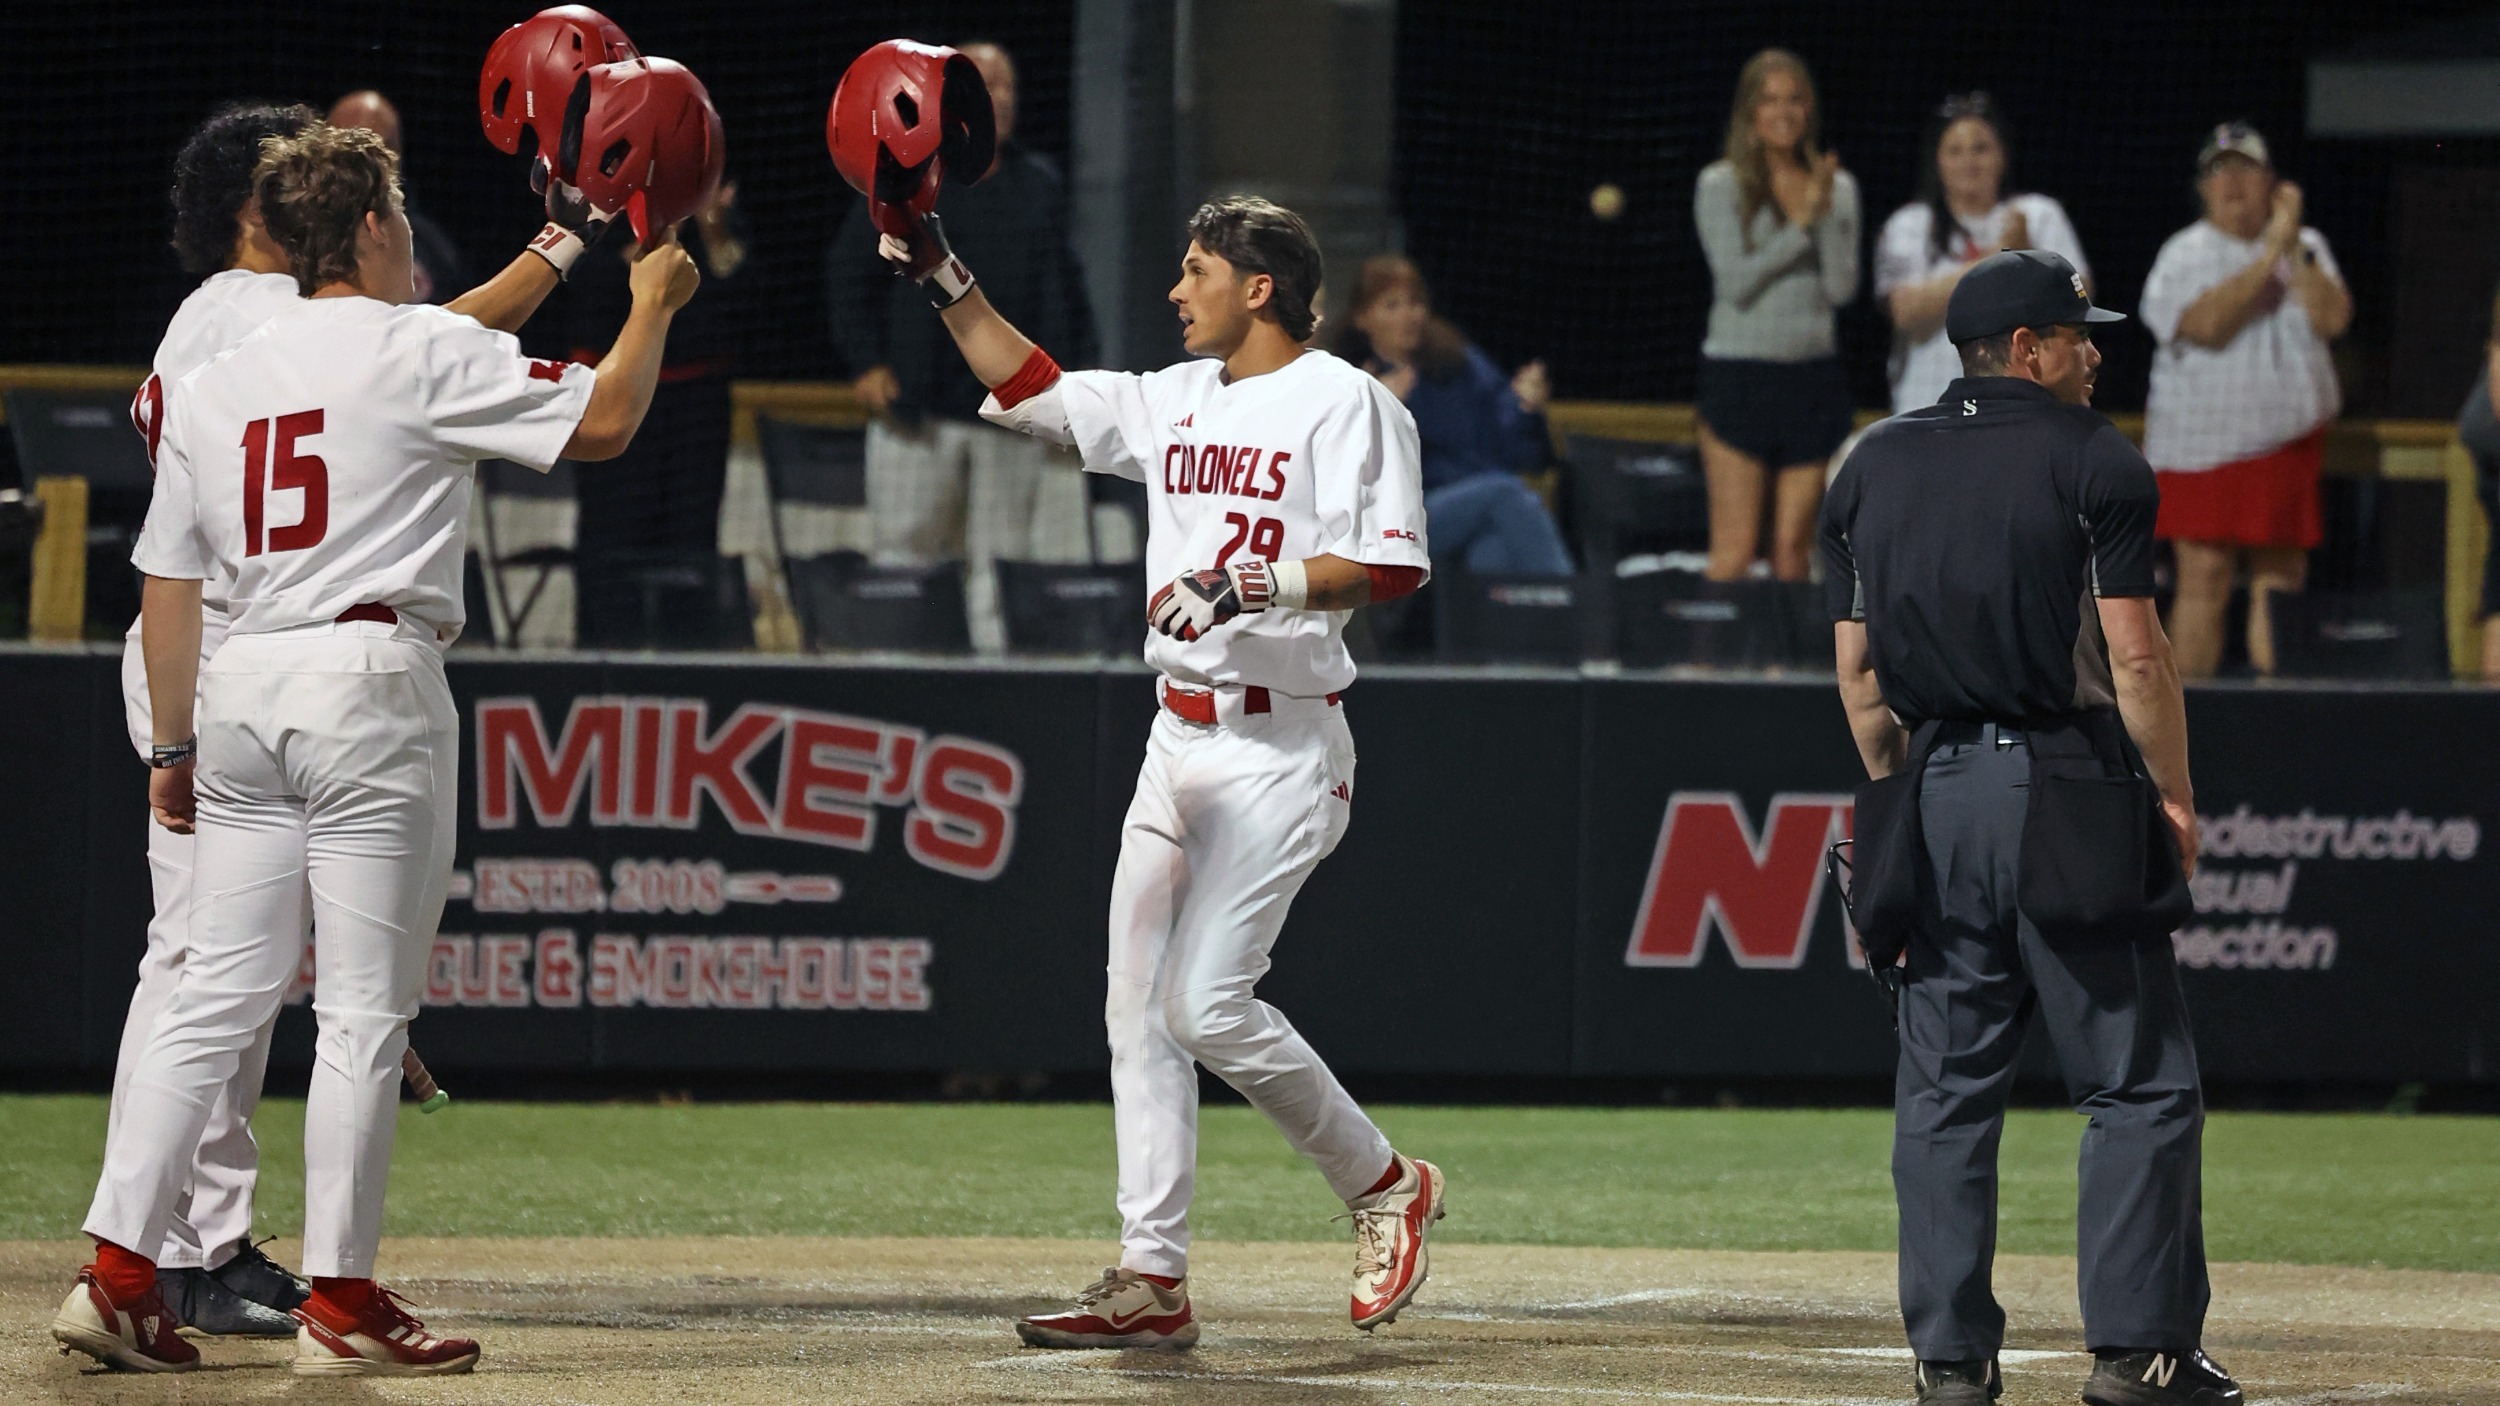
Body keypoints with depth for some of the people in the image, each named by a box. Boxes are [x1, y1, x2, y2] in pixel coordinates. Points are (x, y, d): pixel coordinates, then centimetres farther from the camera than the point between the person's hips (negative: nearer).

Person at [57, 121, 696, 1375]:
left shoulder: (211, 385, 14)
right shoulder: (420, 353, -4)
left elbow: (168, 579, 14)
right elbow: (603, 420, -3)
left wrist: (172, 747, 20)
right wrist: (653, 304, 14)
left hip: (241, 692, 6)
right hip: (370, 679, -6)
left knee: (216, 997, 7)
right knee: (363, 1009, -3)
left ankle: (116, 1273, -1)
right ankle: (342, 1304, -2)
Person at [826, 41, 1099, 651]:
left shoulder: (1039, 185, 12)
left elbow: (1065, 287, 15)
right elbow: (848, 272, 6)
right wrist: (865, 364, -3)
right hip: (917, 406, -2)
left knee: (1000, 558, 1)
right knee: (903, 552, -2)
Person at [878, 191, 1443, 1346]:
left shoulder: (1344, 402, -9)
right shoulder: (1175, 402, 14)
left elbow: (1390, 564, -18)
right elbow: (1029, 387, 22)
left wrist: (1251, 580, -24)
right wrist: (942, 276, 16)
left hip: (1283, 745, -8)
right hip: (1179, 741, 8)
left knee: (1209, 1003, -16)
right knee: (1137, 1008, 3)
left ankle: (1383, 1185, 3)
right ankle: (1152, 1278, 4)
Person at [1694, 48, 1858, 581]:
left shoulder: (1838, 188, 9)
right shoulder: (1720, 186, 0)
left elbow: (1843, 288, 1)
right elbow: (1735, 283, -9)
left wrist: (1827, 213, -9)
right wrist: (1801, 223, -12)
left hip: (1813, 373, 3)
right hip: (1739, 372, -3)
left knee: (1794, 549, 2)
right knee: (1735, 549, -8)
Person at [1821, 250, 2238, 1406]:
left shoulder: (1872, 466, 11)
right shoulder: (2089, 459, -5)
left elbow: (1857, 669, 11)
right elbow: (2134, 654, -9)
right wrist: (2176, 797, -2)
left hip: (1933, 786, 5)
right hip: (2068, 789, -5)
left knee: (1945, 1085, 8)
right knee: (2138, 1081, 0)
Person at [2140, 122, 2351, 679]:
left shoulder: (2307, 249, 11)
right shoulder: (2184, 254, 2)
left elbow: (2332, 318, -5)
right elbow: (2207, 325, -16)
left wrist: (2294, 250, -9)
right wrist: (2269, 256, -14)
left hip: (2287, 440, 3)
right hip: (2201, 440, -3)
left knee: (2280, 579, 1)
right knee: (2204, 579, -8)